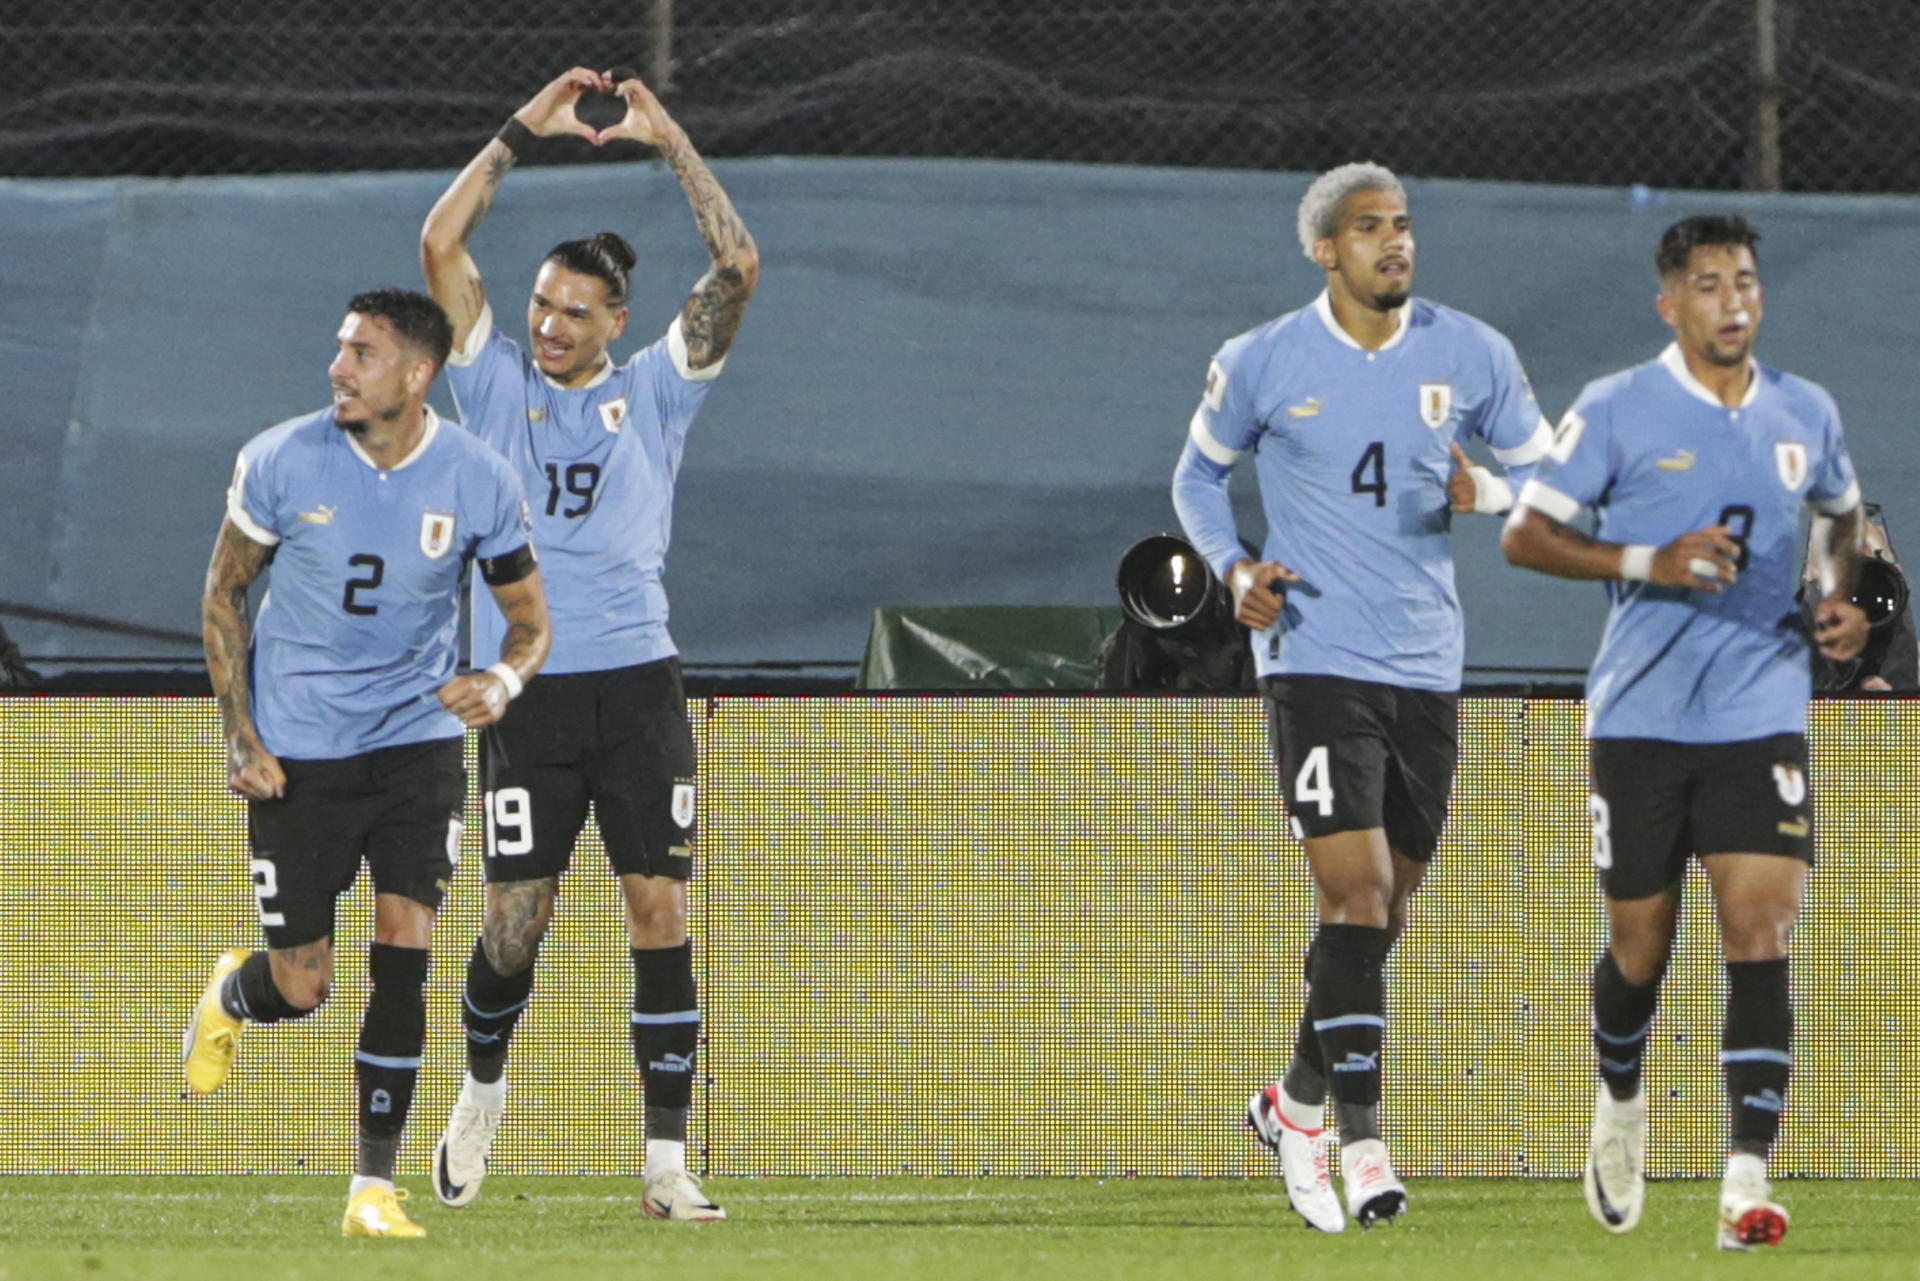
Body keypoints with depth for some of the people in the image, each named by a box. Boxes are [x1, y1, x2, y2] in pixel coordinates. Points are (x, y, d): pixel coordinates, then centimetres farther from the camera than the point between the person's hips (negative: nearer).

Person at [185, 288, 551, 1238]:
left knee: (402, 962, -12)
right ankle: (230, 997, 40)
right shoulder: (281, 462, -10)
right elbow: (223, 594, 2)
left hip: (418, 739, 0)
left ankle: (375, 1188, -3)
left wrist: (504, 680, -20)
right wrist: (239, 734, -5)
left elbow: (529, 617, 3)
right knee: (300, 988, 2)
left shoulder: (477, 481, -9)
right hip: (297, 754, 0)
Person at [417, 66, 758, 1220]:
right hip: (529, 692, 0)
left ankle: (669, 1160, -4)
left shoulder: (655, 391, 8)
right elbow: (441, 246, 1)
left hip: (639, 684, 0)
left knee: (661, 913, -7)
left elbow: (738, 268, -1)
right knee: (514, 928, 1)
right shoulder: (500, 386, 9)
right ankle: (482, 1091, 31)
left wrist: (671, 141, -3)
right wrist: (525, 132, 0)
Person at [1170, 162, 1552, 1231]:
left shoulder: (1471, 355, 3)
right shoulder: (1263, 363, -2)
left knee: (1386, 912, 11)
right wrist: (1234, 568, -5)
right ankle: (1362, 1140, -14)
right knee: (1358, 893, -16)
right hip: (1316, 658, -4)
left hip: (1427, 664, 4)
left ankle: (1298, 1102, 31)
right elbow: (1199, 474, 13)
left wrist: (1489, 492, -11)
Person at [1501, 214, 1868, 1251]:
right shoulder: (1616, 411, -3)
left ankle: (1746, 1182, -18)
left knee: (1762, 935, -13)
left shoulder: (1805, 414, 8)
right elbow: (1525, 534, -4)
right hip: (1642, 717, -1)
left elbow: (1843, 511, 27)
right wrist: (1650, 562, -18)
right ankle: (1620, 1107, 39)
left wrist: (1842, 598, 6)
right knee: (1640, 948, 7)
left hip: (1763, 717, 1)